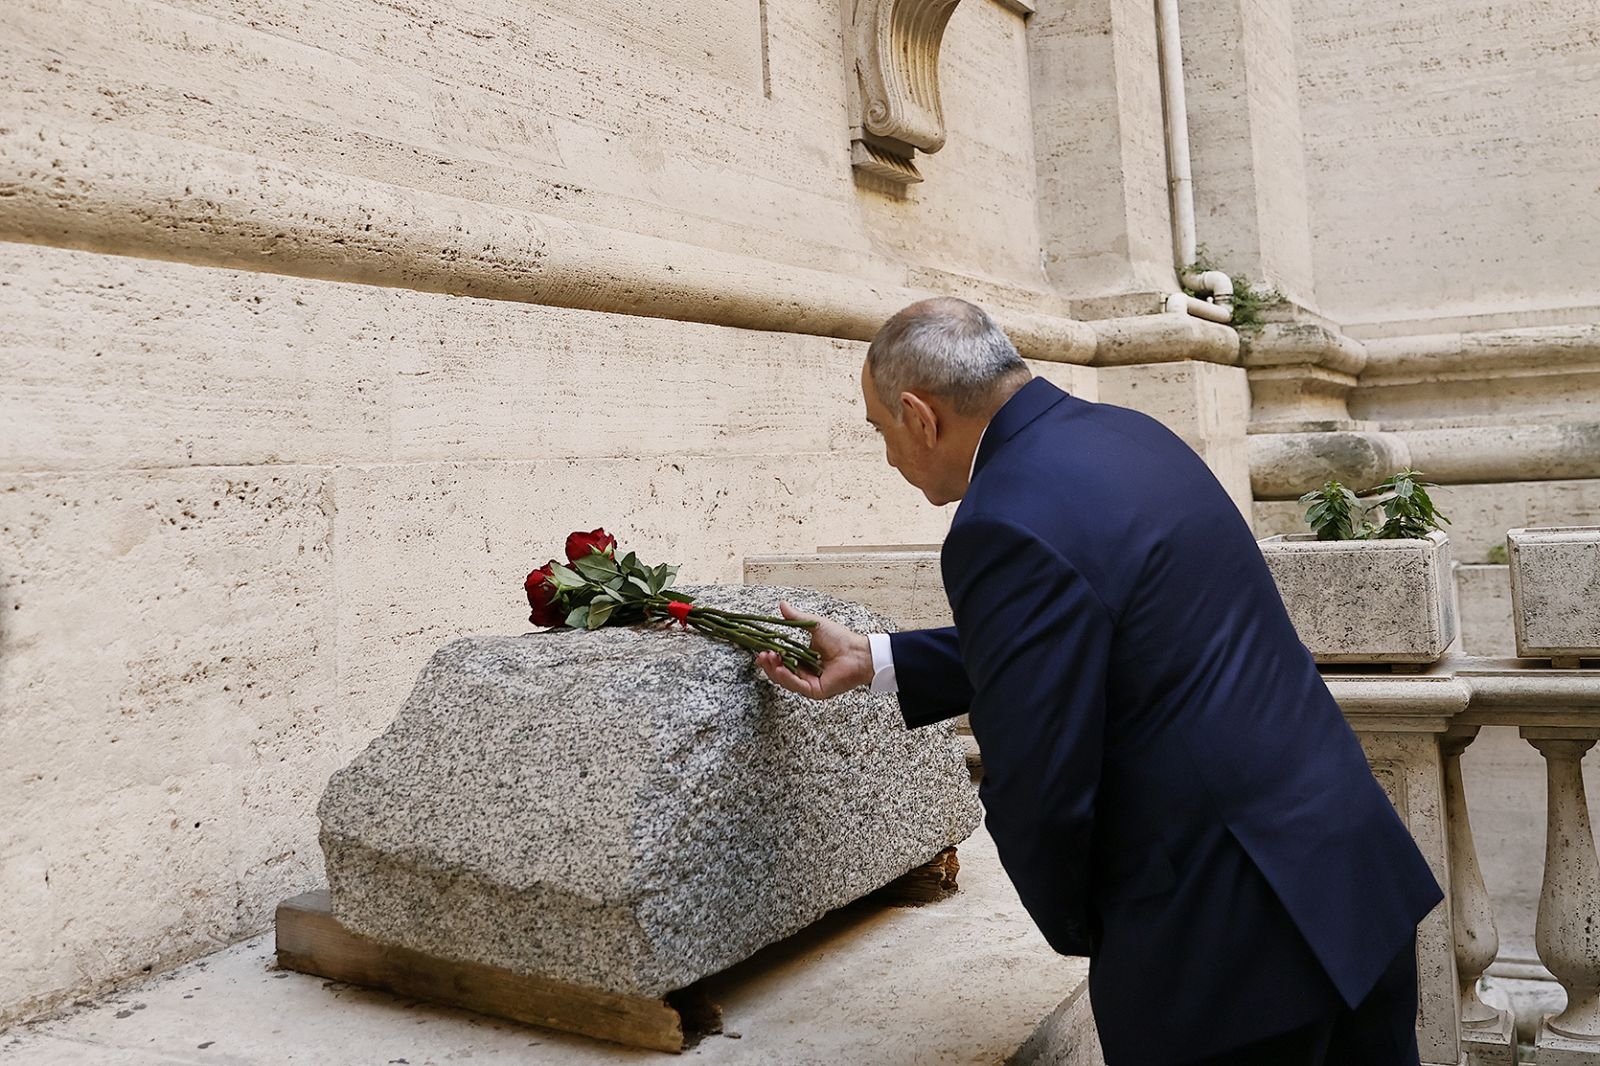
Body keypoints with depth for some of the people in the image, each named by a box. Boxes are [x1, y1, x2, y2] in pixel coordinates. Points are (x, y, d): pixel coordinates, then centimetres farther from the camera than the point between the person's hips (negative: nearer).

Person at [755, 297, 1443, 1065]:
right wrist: (873, 660, 20)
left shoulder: (1006, 528, -23)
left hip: (1234, 940, -9)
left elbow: (1035, 792, -22)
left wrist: (1078, 929, -1)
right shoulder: (1127, 434, 6)